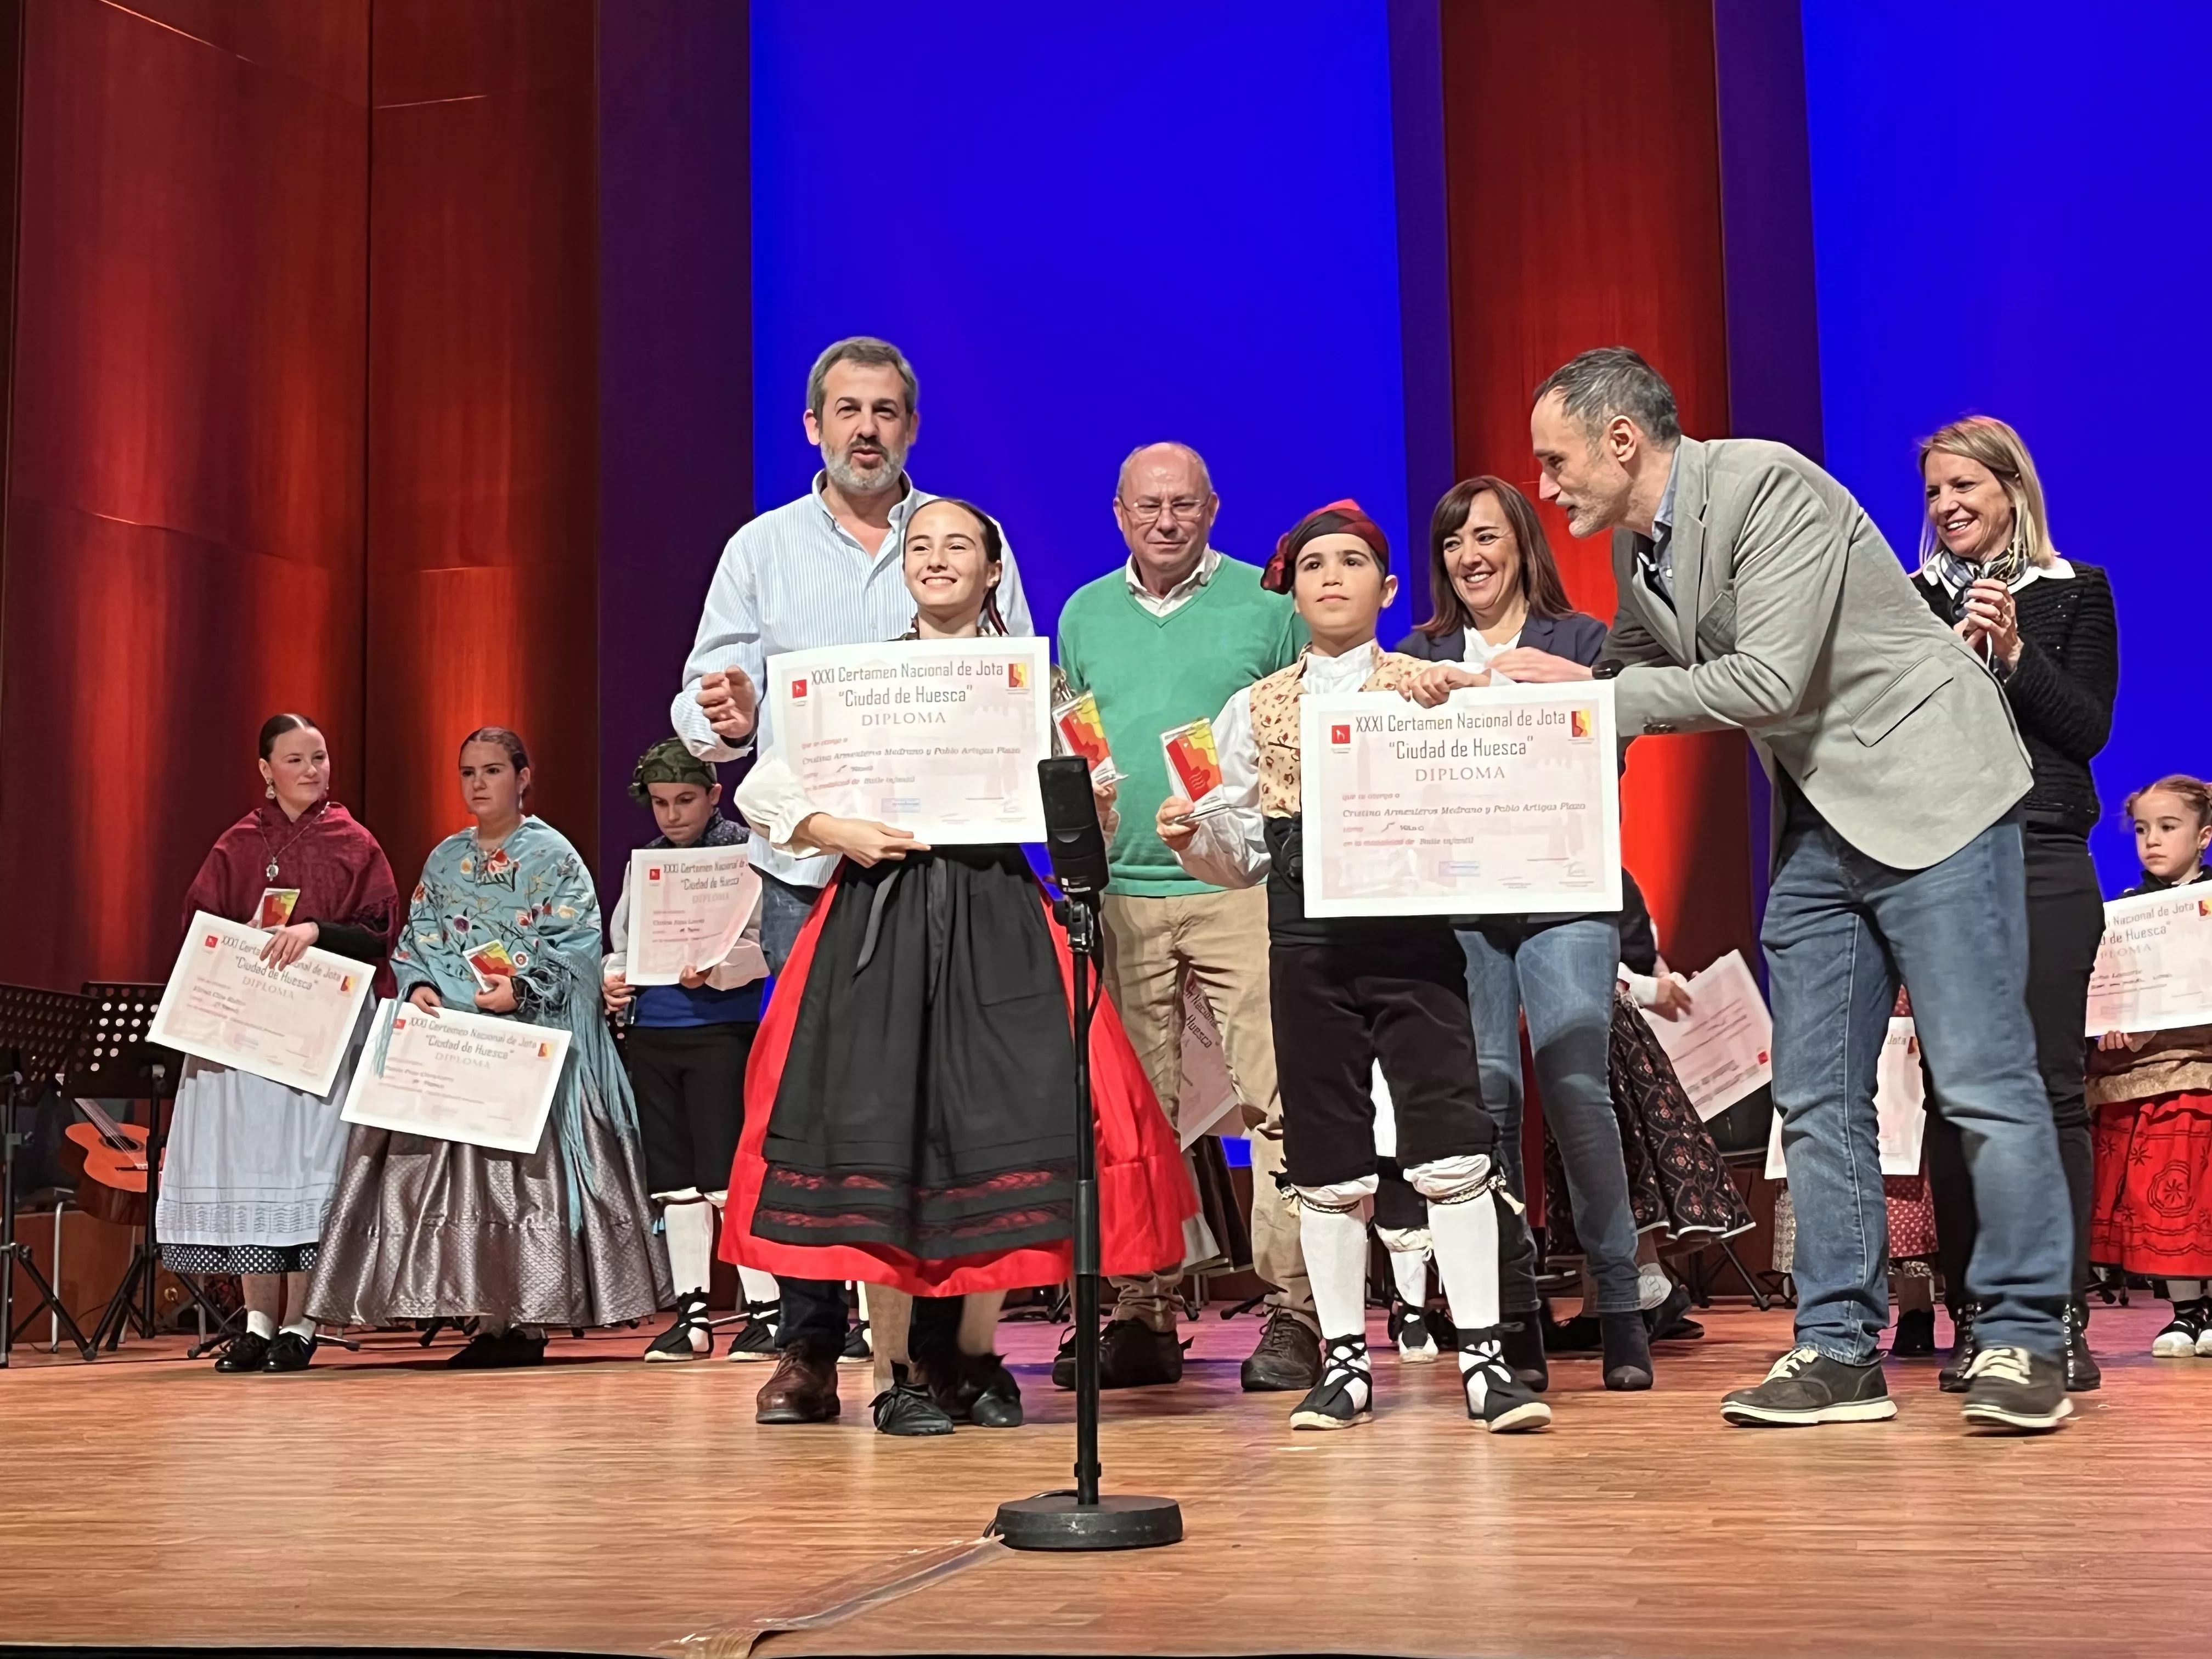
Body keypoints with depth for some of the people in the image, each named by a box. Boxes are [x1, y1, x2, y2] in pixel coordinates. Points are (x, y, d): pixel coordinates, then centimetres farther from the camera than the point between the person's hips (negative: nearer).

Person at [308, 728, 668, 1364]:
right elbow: (417, 942, 14)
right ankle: (488, 1317, 3)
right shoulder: (445, 859, 17)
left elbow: (574, 947, -9)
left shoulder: (553, 857, 0)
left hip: (532, 1037, -5)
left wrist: (523, 989, -23)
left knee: (524, 1165, -9)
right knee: (453, 1164, -1)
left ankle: (528, 1319, -5)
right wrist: (418, 986, -7)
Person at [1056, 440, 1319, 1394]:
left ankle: (1293, 1311, -3)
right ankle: (1140, 1316, 12)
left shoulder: (1268, 605, 5)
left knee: (1273, 1098, -8)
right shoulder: (1084, 615, 15)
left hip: (1243, 888, -3)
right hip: (1120, 893, 3)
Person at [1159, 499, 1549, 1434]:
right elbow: (1243, 858, 14)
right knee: (1326, 1155, 5)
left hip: (1415, 931, -2)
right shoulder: (1255, 711, 14)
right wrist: (1188, 840, -5)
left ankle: (1484, 1358, -3)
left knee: (1449, 1138, -9)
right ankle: (1344, 1362, 15)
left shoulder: (1432, 687, 9)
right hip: (1307, 942, 2)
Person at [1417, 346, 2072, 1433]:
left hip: (1929, 792, -8)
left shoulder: (1767, 486, -18)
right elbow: (1624, 689, 17)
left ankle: (2023, 1343, 3)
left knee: (1981, 1080, -6)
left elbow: (1769, 681, -25)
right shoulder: (1635, 549, 8)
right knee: (1816, 1096, 5)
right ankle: (1839, 1350, 10)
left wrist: (1591, 689, -19)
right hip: (1820, 823, 8)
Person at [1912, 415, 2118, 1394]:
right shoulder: (1912, 601, 14)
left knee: (2051, 1084, -4)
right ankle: (1972, 1320, 5)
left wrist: (2015, 653, -11)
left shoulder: (2075, 594, 10)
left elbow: (2089, 728, 1)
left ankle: (2062, 1319, 1)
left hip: (2044, 863, -1)